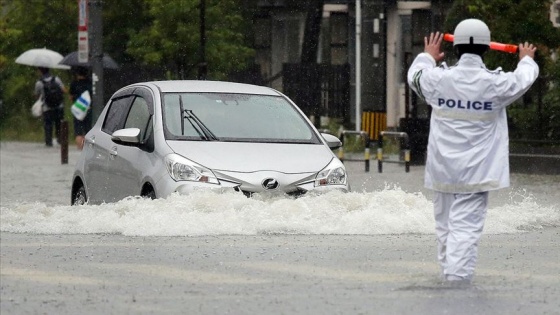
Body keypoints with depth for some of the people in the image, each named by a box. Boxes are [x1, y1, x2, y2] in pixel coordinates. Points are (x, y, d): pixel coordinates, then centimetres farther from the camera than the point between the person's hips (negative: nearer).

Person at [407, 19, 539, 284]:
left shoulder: (439, 79, -4)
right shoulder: (496, 84, -8)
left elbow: (416, 75, 21)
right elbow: (524, 79, 15)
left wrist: (428, 56, 42)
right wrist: (527, 60, 38)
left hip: (442, 170, 3)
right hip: (476, 172, -3)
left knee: (445, 225, 15)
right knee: (466, 227, -8)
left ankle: (448, 270, 25)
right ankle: (458, 277, -18)